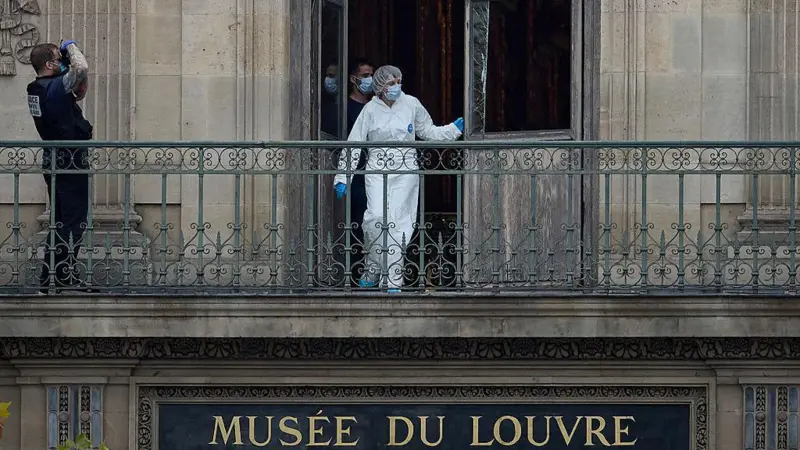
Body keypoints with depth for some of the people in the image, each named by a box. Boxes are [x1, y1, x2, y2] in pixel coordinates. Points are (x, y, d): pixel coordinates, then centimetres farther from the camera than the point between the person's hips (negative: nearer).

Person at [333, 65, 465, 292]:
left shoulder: (411, 104, 4)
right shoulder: (370, 110, 0)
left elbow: (429, 132, 18)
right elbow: (353, 145, 2)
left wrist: (455, 128, 7)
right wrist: (343, 178, -1)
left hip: (405, 172, 1)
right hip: (377, 171, -1)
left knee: (397, 222, -6)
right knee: (376, 217, -19)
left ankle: (394, 281, -3)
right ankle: (373, 270, -1)